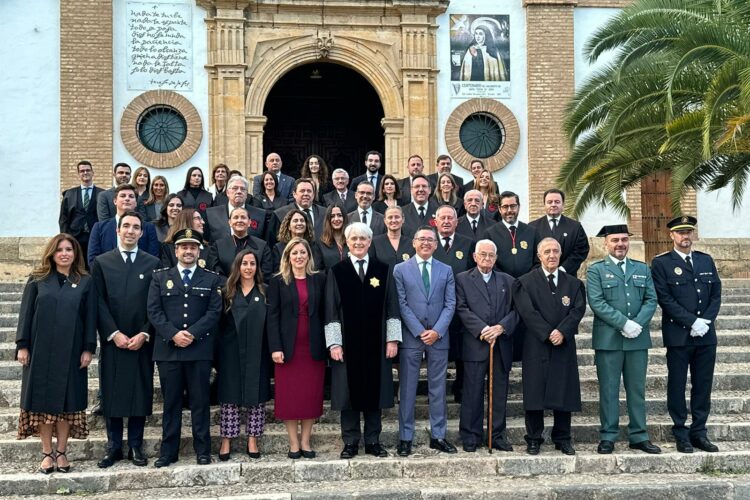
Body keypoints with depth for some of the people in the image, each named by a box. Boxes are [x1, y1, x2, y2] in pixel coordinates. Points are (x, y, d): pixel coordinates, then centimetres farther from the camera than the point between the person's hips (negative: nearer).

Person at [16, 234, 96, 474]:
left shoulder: (85, 282, 4)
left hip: (71, 352, 0)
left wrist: (88, 348, -4)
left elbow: (90, 317, 2)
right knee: (43, 400, 3)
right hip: (41, 350, 1)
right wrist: (22, 345, -2)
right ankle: (47, 453, 11)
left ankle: (61, 452, 13)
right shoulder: (38, 280, 6)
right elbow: (26, 313, 4)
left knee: (67, 401, 3)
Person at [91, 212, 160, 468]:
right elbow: (99, 302, 0)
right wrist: (114, 334, -9)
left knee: (141, 392, 3)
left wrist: (144, 334, -8)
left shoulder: (153, 263, 6)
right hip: (112, 340, 0)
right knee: (111, 393, 3)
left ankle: (136, 446, 13)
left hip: (142, 341, 0)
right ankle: (113, 447, 13)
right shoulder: (102, 262, 6)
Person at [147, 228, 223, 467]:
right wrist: (173, 334, -12)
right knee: (171, 402, 7)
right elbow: (154, 311, 1)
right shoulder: (160, 277, 10)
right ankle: (168, 451, 13)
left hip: (200, 349, -1)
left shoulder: (212, 279, 9)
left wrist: (192, 334, -13)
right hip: (167, 349, 1)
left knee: (200, 401, 4)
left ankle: (203, 450, 11)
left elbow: (214, 312, -1)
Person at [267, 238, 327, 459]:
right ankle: (293, 443, 10)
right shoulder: (278, 281, 3)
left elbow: (324, 313, 6)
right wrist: (275, 347, -11)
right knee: (289, 396, 1)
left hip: (313, 347, 1)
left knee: (312, 395, 3)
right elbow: (272, 316, -2)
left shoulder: (319, 279, 7)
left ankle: (305, 441, 13)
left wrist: (327, 344, -1)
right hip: (288, 347, -1)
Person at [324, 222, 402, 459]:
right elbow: (331, 311, 0)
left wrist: (392, 339, -2)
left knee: (375, 390, 6)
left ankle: (373, 441, 16)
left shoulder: (383, 270, 5)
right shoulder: (337, 272, 2)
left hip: (376, 343, 1)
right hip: (348, 343, -1)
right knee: (349, 391, 4)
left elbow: (391, 307, 5)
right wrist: (334, 343, -7)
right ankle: (350, 442, 14)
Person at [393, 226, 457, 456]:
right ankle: (405, 438, 8)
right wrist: (420, 331, -11)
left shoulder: (446, 270, 9)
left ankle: (438, 436, 16)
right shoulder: (400, 269, 3)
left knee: (438, 388, 7)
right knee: (407, 389, 2)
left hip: (438, 337, 2)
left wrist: (437, 331, -9)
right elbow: (402, 304, -3)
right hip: (411, 336, -2)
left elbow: (450, 304, 4)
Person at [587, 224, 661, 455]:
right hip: (608, 339, -3)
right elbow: (596, 302, -8)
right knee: (608, 390, 2)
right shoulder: (596, 270, 3)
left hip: (638, 339, 3)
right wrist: (624, 323, -16)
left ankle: (639, 436, 17)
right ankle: (608, 437, 9)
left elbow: (651, 300, 7)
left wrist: (638, 324, -10)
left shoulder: (642, 269, 15)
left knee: (637, 389, 9)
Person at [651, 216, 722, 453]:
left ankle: (699, 432, 17)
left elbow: (716, 294, 9)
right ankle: (681, 434, 11)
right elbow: (665, 299, -9)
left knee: (703, 385, 8)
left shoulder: (706, 260, 13)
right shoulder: (661, 263, -1)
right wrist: (692, 322, -14)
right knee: (677, 386, 3)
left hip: (706, 335, 4)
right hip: (678, 336, -4)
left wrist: (706, 321, -6)